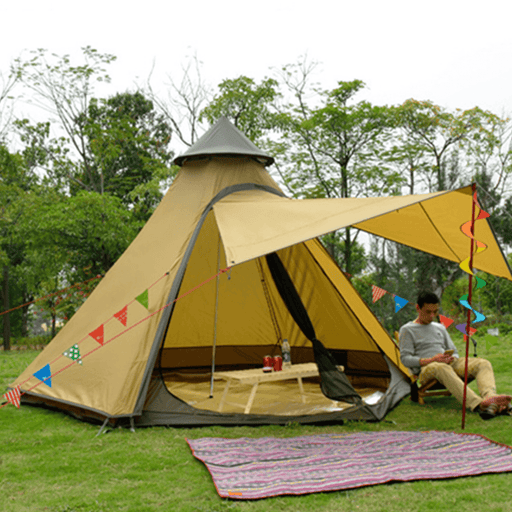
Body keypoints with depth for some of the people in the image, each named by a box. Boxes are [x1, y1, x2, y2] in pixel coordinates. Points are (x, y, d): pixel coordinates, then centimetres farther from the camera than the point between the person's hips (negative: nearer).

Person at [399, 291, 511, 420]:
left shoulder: (440, 328, 25)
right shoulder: (407, 330, 7)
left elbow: (454, 352, 24)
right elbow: (405, 359, -2)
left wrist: (452, 358, -4)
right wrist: (431, 360, -17)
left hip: (450, 365, 6)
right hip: (425, 370, -6)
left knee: (483, 364, -19)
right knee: (441, 368, -43)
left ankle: (492, 402, -49)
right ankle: (478, 405, -62)